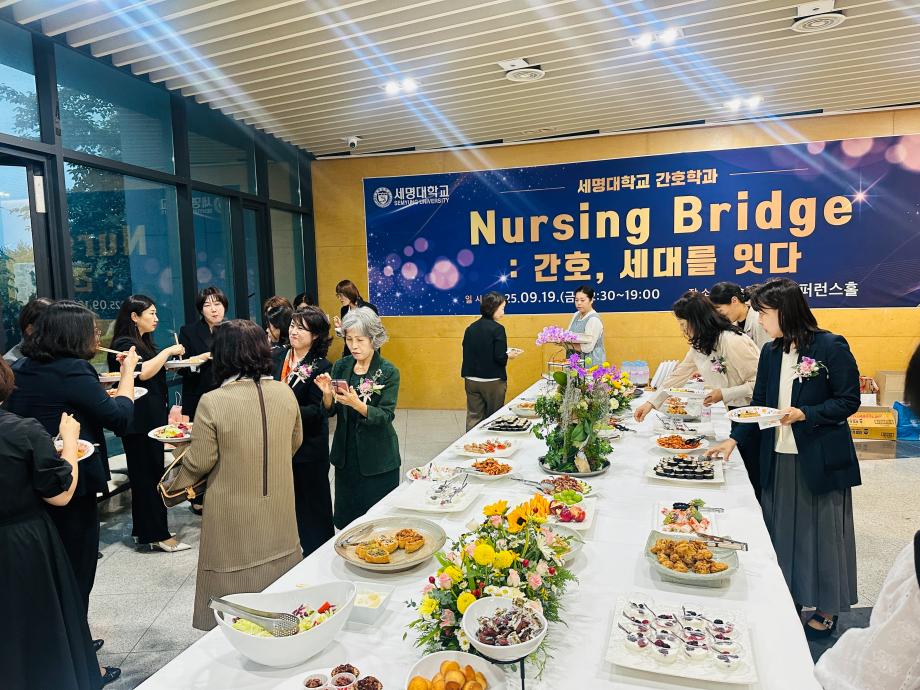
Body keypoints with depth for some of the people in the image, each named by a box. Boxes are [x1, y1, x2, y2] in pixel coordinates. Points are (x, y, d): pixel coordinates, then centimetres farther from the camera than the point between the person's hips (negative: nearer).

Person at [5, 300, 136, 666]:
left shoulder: (19, 370, 4)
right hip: (71, 486, -8)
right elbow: (119, 419, -18)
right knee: (76, 571, 7)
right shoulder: (72, 371, -20)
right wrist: (127, 372, -7)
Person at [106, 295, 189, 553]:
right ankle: (157, 535, -2)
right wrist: (168, 351, -17)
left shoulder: (145, 342, 17)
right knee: (148, 475, -6)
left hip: (151, 419, 10)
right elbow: (143, 372, -25)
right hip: (139, 422, -9)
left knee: (146, 475, 13)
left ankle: (143, 531, 21)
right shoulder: (124, 344, -11)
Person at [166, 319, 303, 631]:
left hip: (233, 521, -4)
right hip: (278, 515, 4)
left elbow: (199, 463, -12)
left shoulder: (212, 402, -20)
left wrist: (175, 487, 9)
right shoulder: (285, 393, -7)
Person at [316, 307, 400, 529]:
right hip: (345, 454, 4)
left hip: (377, 459, -4)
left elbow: (386, 416, -16)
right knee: (346, 518, 15)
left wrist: (357, 404, -31)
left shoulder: (388, 372, -10)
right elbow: (330, 411, 5)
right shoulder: (340, 367, 2)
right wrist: (327, 394, -17)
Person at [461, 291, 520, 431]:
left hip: (471, 380, 5)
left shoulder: (470, 328, 4)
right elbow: (500, 358, -18)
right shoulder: (497, 329, -13)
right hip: (492, 381, -5)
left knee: (473, 418, 8)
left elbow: (468, 353, 9)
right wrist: (509, 355, 3)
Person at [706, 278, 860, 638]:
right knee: (782, 530, 14)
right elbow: (759, 404, 11)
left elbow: (849, 401, -9)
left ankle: (826, 611, 26)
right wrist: (734, 439, 3)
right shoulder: (771, 352, 6)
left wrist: (805, 414, -21)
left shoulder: (831, 347, -12)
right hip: (778, 458, 6)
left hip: (819, 460, -6)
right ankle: (788, 598, 31)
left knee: (820, 531, 8)